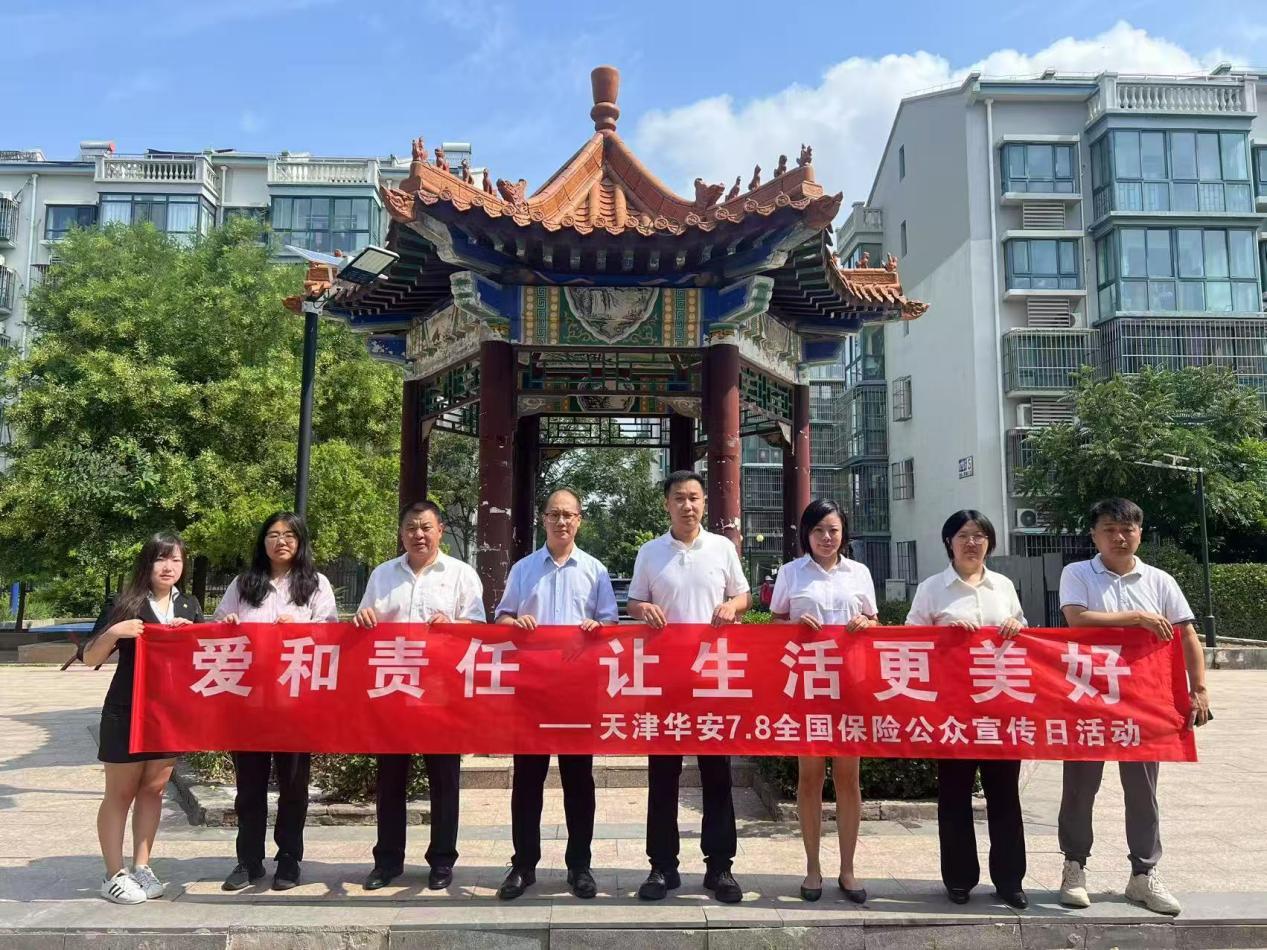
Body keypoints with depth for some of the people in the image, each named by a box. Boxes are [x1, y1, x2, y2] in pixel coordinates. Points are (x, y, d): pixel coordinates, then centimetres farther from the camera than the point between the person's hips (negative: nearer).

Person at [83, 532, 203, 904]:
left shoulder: (189, 607, 6)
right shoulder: (125, 605, -7)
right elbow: (90, 658, -6)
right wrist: (113, 631, -24)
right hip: (127, 713, -4)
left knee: (153, 789, 11)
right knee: (120, 793, 5)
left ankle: (141, 867, 21)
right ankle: (114, 875, 14)